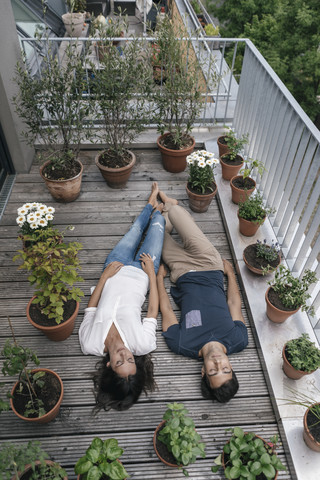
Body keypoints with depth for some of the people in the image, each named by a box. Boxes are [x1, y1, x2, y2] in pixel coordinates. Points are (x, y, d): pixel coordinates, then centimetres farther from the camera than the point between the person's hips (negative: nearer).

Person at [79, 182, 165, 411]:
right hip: (140, 273, -1)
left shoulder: (90, 344, -30)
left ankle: (153, 206, 53)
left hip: (116, 270, 2)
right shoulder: (142, 344, -33)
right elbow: (153, 310, -18)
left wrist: (104, 276, -13)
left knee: (136, 229, 19)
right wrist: (151, 273, -11)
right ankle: (156, 209, 51)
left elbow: (91, 307, -13)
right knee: (155, 226, 13)